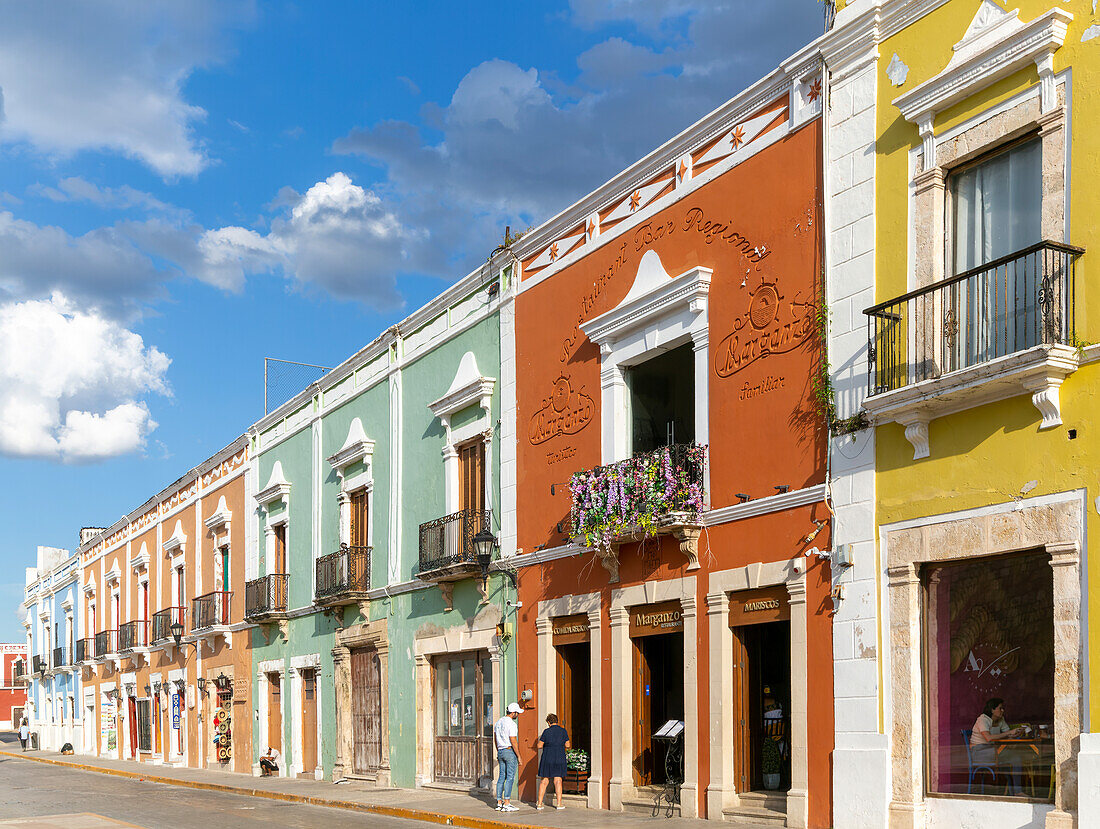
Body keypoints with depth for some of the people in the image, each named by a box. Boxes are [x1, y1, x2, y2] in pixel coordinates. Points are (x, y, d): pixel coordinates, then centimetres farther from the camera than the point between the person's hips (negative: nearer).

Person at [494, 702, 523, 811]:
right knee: (510, 777, -6)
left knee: (502, 777, 10)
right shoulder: (511, 724, -15)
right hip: (510, 751, -8)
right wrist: (519, 756, -12)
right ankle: (506, 804, -8)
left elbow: (495, 739, 19)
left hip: (501, 751, 8)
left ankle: (499, 803, 11)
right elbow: (513, 742, -18)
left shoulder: (498, 722, 12)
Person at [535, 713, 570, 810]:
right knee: (558, 781, 3)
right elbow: (567, 745, 1)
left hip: (547, 758, 0)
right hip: (559, 758, 0)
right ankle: (559, 803, -2)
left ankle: (539, 803, 7)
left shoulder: (547, 731, -3)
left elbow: (539, 745, -3)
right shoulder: (563, 731, 1)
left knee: (544, 781, 7)